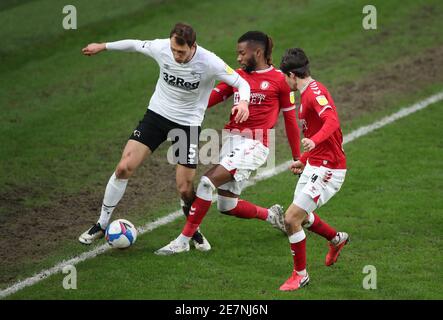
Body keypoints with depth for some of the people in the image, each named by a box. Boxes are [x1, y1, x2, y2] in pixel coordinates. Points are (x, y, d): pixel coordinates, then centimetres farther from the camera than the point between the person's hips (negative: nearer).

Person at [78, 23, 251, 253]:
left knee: (184, 188, -6)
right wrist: (103, 46, 19)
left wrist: (243, 102, -37)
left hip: (188, 124, -2)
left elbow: (241, 83, -15)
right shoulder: (161, 48, -16)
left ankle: (194, 231, 25)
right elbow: (135, 45, 5)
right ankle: (102, 224, 8)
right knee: (124, 168, -9)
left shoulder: (209, 63, -23)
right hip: (157, 114, 2)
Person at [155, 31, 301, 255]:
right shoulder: (237, 76, 13)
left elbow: (290, 119, 4)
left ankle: (183, 240, -13)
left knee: (208, 181, -20)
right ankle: (271, 215, 31)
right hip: (231, 139, 7)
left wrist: (297, 157, 7)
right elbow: (211, 97, 7)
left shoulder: (279, 80, -1)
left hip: (254, 145, -7)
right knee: (227, 206, 5)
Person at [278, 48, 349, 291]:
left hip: (327, 170, -10)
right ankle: (336, 239, 50)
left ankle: (300, 275, 4)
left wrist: (314, 141, -53)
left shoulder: (314, 92, -18)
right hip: (314, 165, 10)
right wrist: (303, 160, 33)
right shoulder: (308, 93, 14)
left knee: (292, 218, -11)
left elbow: (332, 121, -36)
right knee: (301, 216, 24)